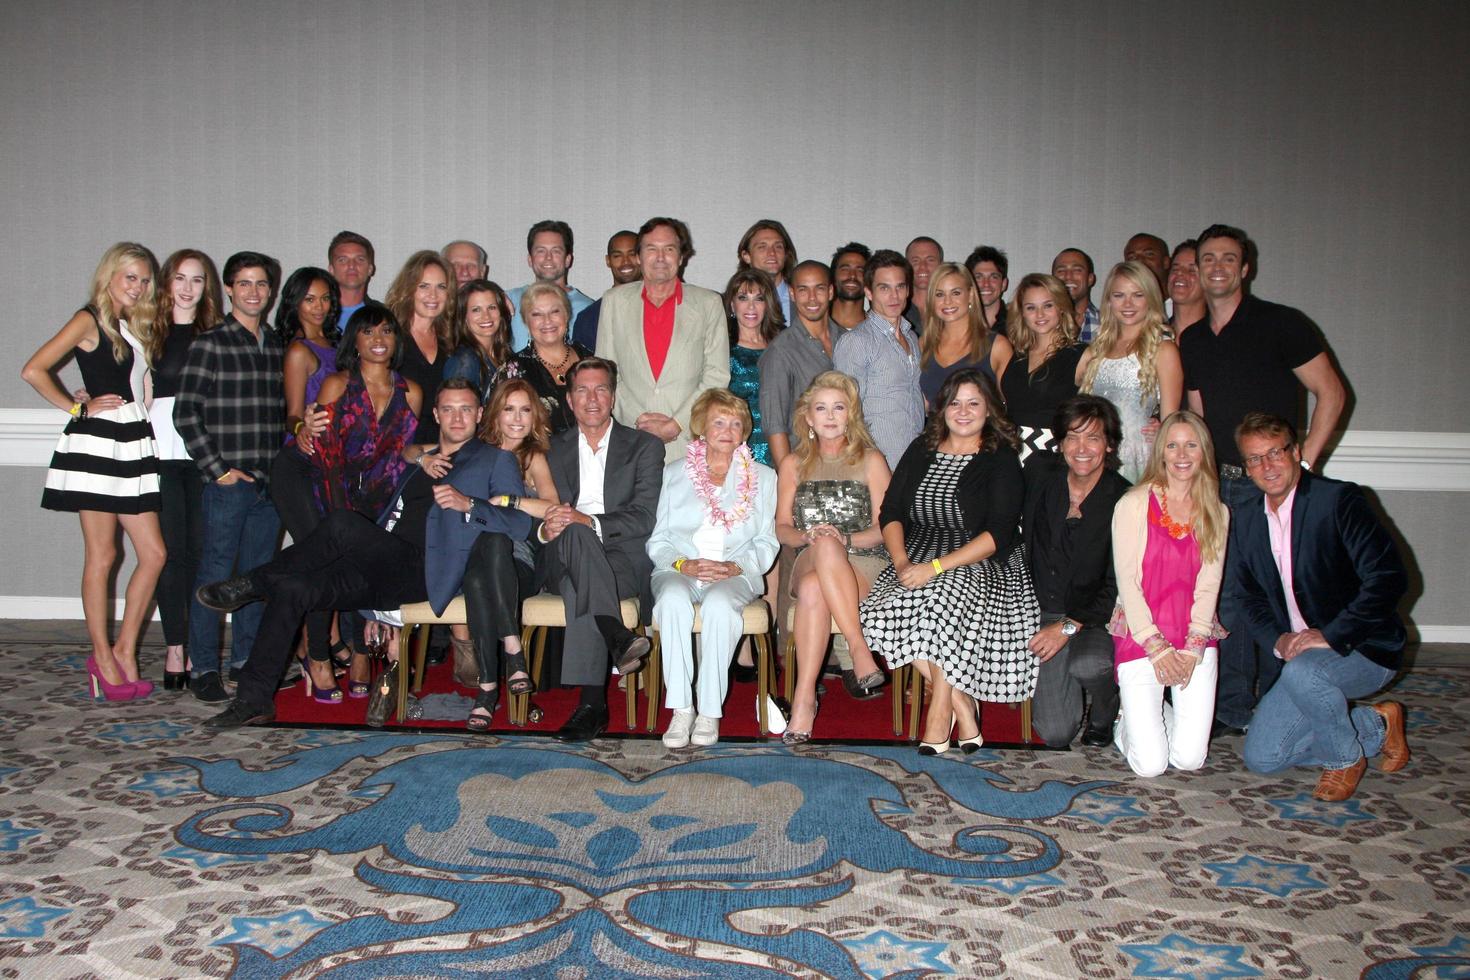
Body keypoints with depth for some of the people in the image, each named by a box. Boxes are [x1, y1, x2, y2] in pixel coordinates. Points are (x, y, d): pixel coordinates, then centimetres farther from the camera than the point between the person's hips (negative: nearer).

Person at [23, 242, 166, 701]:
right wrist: (79, 408, -6)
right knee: (101, 557, -2)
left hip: (132, 447, 7)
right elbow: (33, 370, -12)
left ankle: (124, 650, 11)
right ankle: (103, 657, 7)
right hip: (97, 444, -7)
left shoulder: (132, 327, 19)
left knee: (153, 553, 3)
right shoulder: (89, 320, -3)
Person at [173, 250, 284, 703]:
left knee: (258, 573, 12)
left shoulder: (277, 347, 13)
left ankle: (246, 658, 23)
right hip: (227, 481, -5)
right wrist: (218, 469, -10)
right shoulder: (209, 343, -4)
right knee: (215, 574, 0)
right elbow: (186, 414, -8)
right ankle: (203, 667, 10)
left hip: (270, 480, 5)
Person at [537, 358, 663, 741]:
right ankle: (619, 638, -47)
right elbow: (537, 515, 13)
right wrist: (546, 529, -14)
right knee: (574, 534, -37)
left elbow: (645, 518, -3)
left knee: (578, 587, -37)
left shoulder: (644, 445, 12)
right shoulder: (554, 449, 22)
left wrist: (589, 522, -20)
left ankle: (592, 704, -41)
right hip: (563, 561, 2)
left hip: (624, 556, -1)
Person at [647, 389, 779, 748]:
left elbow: (766, 542, 10)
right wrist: (682, 564, -10)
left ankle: (710, 711, -29)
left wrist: (734, 567, -10)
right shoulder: (674, 473, 18)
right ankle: (681, 708, -31)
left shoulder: (762, 477, 18)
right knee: (672, 600, -35)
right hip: (679, 570, 1)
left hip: (735, 574, -1)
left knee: (719, 605, -36)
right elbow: (657, 539, 11)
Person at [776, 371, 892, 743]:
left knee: (813, 590, -37)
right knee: (825, 545, -37)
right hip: (808, 563, 1)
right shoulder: (793, 465, 19)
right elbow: (782, 528, 12)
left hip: (863, 565, -1)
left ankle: (804, 697, -39)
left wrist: (847, 539, -15)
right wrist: (808, 537, -10)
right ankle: (859, 648, -40)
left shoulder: (870, 461, 12)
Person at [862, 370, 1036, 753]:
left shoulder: (1002, 460, 0)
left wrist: (936, 567, -22)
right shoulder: (921, 450, 15)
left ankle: (940, 712, -22)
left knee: (946, 595, -37)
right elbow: (890, 512, 9)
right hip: (918, 558, 4)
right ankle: (962, 704, -15)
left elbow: (998, 534, -12)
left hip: (980, 564, -4)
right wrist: (901, 561, -11)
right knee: (883, 611, -27)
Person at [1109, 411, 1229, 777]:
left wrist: (1192, 648, -10)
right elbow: (1127, 582, -6)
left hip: (1196, 639, 3)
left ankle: (1160, 710, 24)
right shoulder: (1133, 505, -3)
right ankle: (1130, 717, 22)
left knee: (1190, 758, -8)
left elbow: (1208, 586, 3)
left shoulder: (1216, 513, 8)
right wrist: (1157, 647, -12)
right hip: (1140, 636, -3)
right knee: (1150, 763, -11)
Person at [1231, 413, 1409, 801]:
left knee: (1302, 671, -38)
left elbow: (1390, 579, -22)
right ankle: (1376, 726, 17)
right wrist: (1278, 639, -9)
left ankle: (1346, 757, -7)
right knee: (1260, 757, -2)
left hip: (1363, 649, -6)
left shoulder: (1339, 500, -14)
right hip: (1301, 656, 7)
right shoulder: (1246, 522, 5)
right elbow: (1249, 599, 10)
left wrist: (1329, 635, -26)